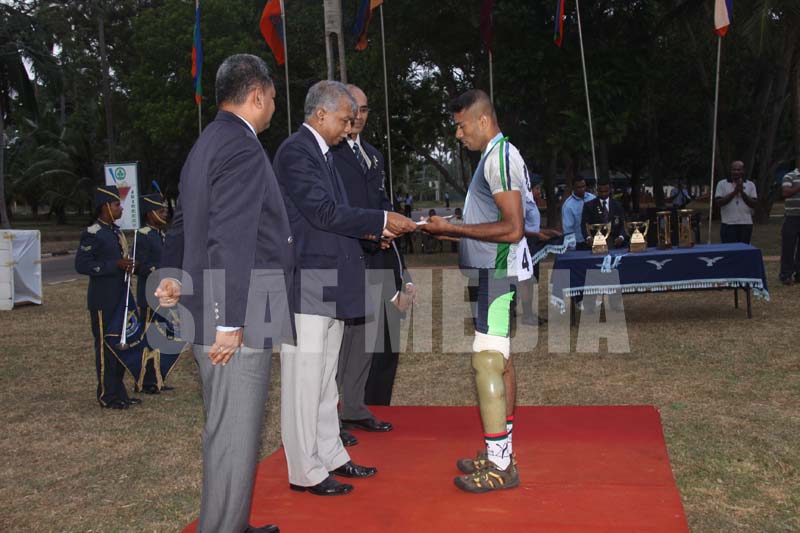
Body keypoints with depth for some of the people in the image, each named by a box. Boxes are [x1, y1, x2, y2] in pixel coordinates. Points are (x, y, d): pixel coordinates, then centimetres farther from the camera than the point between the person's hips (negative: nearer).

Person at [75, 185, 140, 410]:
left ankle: (119, 393, 23)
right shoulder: (92, 234, -13)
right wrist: (116, 265, -23)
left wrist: (127, 265, 7)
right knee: (105, 347, -1)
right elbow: (81, 265, -20)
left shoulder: (116, 231, 14)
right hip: (103, 302, -9)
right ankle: (107, 396, 8)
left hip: (120, 299, 9)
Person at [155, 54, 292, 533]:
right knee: (236, 433, -1)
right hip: (236, 320, -10)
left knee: (230, 429, 19)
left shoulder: (210, 142, 17)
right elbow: (231, 242, -21)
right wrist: (229, 323, -21)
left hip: (220, 314, 10)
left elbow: (184, 221, 23)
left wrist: (173, 276, 21)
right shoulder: (242, 148, -15)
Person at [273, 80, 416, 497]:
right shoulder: (295, 151, -12)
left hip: (330, 283, 10)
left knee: (325, 378, 17)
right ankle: (305, 472, 7)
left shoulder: (323, 153, 18)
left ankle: (330, 456, 28)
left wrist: (371, 230, 6)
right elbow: (324, 212, -20)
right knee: (304, 378, -2)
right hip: (307, 285, -10)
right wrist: (381, 220, -15)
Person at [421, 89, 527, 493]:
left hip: (495, 275, -11)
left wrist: (452, 228, -16)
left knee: (486, 363, -8)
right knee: (499, 362, 13)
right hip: (493, 273, 11)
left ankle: (498, 466, -2)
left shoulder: (500, 156, -14)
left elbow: (512, 229, -21)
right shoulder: (496, 156, 18)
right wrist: (451, 231, 12)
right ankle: (500, 455, 22)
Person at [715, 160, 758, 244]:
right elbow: (719, 202, -7)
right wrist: (734, 192, -12)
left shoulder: (750, 185, 9)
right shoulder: (722, 184, 4)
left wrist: (742, 192, -10)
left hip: (746, 224, 2)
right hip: (728, 224, -2)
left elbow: (754, 205, 1)